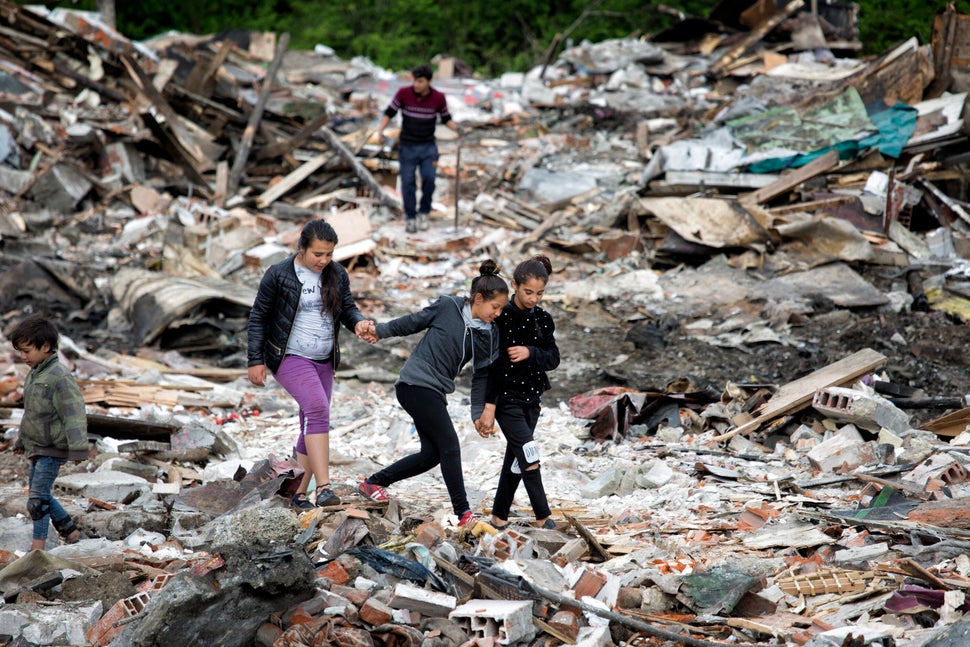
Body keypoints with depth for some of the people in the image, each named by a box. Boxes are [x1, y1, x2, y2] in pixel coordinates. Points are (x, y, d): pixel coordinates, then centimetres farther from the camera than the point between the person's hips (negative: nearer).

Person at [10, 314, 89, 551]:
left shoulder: (59, 377, -21)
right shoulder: (35, 374, 8)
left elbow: (74, 413, -25)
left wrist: (78, 449, -30)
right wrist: (22, 440, 29)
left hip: (53, 449, -10)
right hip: (37, 447, 10)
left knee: (38, 496, -12)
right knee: (38, 494, 17)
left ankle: (37, 547, -6)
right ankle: (70, 531, 29)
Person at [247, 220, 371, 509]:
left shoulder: (337, 274, 3)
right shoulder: (278, 275, -10)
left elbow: (348, 307, 11)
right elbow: (258, 317, -4)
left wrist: (358, 322, -14)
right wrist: (255, 361, -5)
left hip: (324, 361, 6)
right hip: (290, 357, -6)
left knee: (313, 423, 9)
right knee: (318, 409, -26)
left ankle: (299, 492, 19)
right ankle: (323, 487, -32)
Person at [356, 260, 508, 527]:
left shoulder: (490, 335, 4)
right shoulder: (447, 307, -9)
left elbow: (482, 375, 10)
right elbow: (415, 321, 6)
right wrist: (381, 330, 11)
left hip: (435, 392, 7)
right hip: (415, 383, -7)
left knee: (432, 453, 3)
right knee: (449, 446, -12)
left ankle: (373, 483, 17)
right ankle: (464, 514, -9)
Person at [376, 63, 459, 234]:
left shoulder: (439, 98, -10)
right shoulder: (403, 93, -14)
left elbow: (446, 119, 5)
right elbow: (389, 113, -5)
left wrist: (458, 129, -15)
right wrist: (380, 131, -22)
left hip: (428, 146, 1)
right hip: (407, 146, -1)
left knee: (429, 179, -11)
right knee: (408, 183, -1)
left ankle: (423, 213, 12)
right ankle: (410, 218, 16)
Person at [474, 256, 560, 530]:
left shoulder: (543, 319, 3)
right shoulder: (501, 318, -14)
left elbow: (553, 359, -2)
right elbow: (492, 365, -15)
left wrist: (530, 353, -23)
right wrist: (488, 407, -17)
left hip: (531, 399, 6)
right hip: (506, 398, -6)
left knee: (515, 459, 13)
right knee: (529, 455, -13)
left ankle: (499, 516, 24)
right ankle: (543, 516, -3)